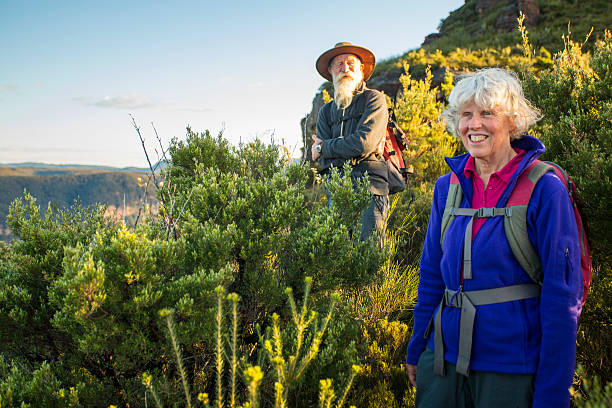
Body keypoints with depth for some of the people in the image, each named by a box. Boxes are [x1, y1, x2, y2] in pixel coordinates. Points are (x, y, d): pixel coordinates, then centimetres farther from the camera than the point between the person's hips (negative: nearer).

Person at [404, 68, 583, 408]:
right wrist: (416, 350, 13)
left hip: (511, 368, -4)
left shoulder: (543, 189, -10)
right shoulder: (447, 187, 4)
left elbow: (562, 294, -11)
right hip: (444, 357, 4)